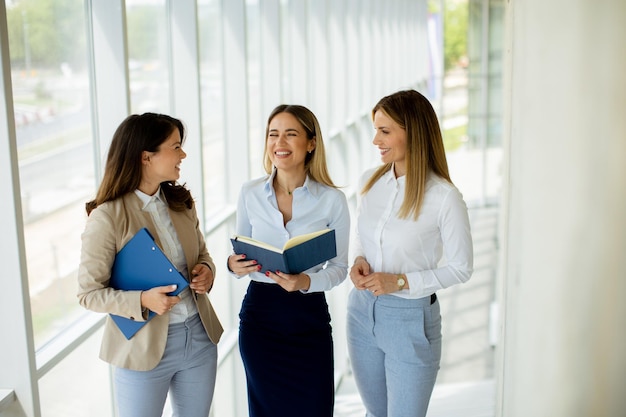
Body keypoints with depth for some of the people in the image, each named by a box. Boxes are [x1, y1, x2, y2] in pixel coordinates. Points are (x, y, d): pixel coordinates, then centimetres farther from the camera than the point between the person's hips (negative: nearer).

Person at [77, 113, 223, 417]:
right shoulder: (107, 217, -17)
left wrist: (206, 270, -7)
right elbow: (89, 293, -12)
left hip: (199, 336, 6)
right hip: (145, 347, -5)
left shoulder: (181, 202, 1)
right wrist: (143, 301, -27)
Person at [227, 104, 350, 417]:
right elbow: (241, 255, 9)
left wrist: (306, 282, -21)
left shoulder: (332, 200, -9)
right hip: (259, 312, 2)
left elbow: (339, 267, -2)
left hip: (309, 316, -2)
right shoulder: (250, 193, -2)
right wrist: (233, 265, -14)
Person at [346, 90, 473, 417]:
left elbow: (461, 267, -10)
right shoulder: (369, 181, -1)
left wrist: (401, 281, -19)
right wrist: (359, 261, -8)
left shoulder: (444, 197, -18)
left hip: (410, 319, -5)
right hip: (362, 311, 5)